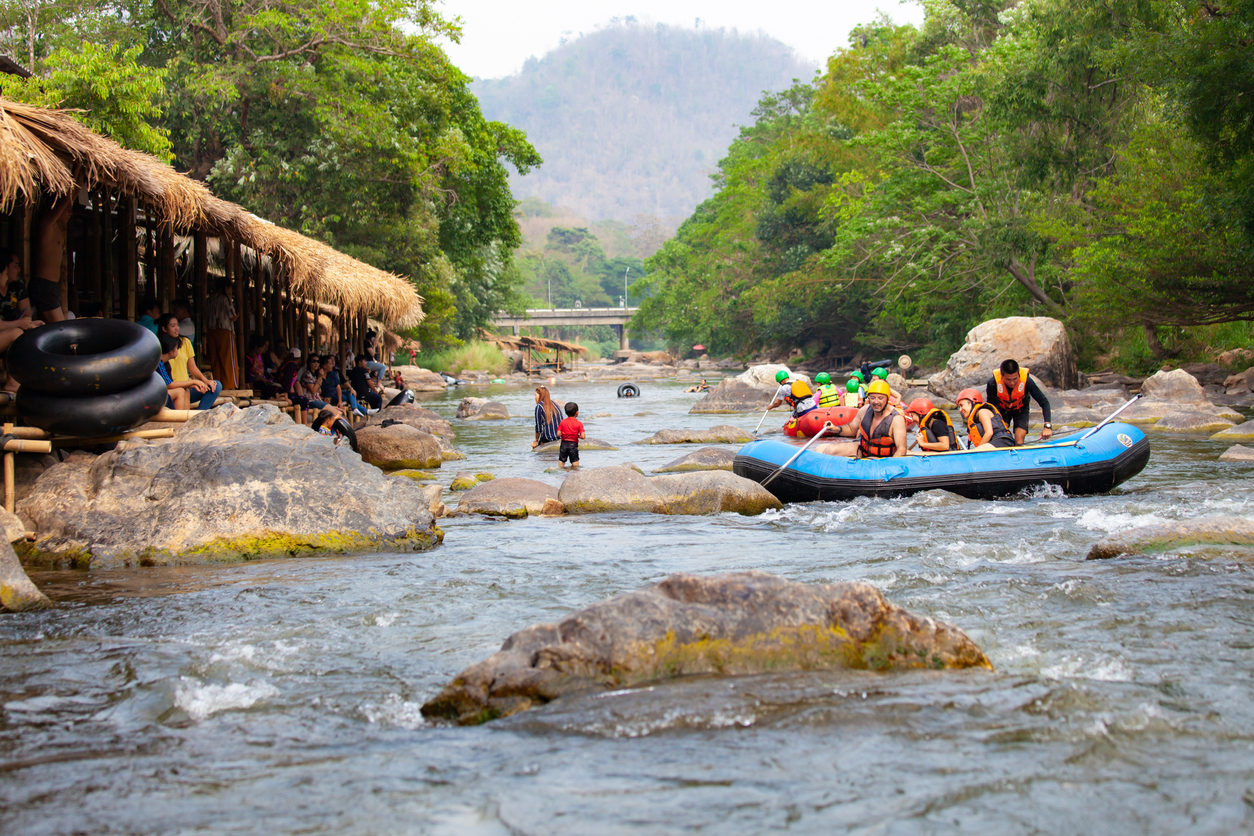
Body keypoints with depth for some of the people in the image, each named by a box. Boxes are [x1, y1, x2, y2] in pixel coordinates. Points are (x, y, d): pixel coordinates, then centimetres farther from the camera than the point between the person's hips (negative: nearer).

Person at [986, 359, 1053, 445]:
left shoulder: (1026, 381, -34)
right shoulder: (993, 383, -33)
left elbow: (1044, 402, -26)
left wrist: (1047, 426, -37)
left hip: (1021, 409, 0)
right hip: (1002, 409, 0)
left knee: (1019, 442, -13)